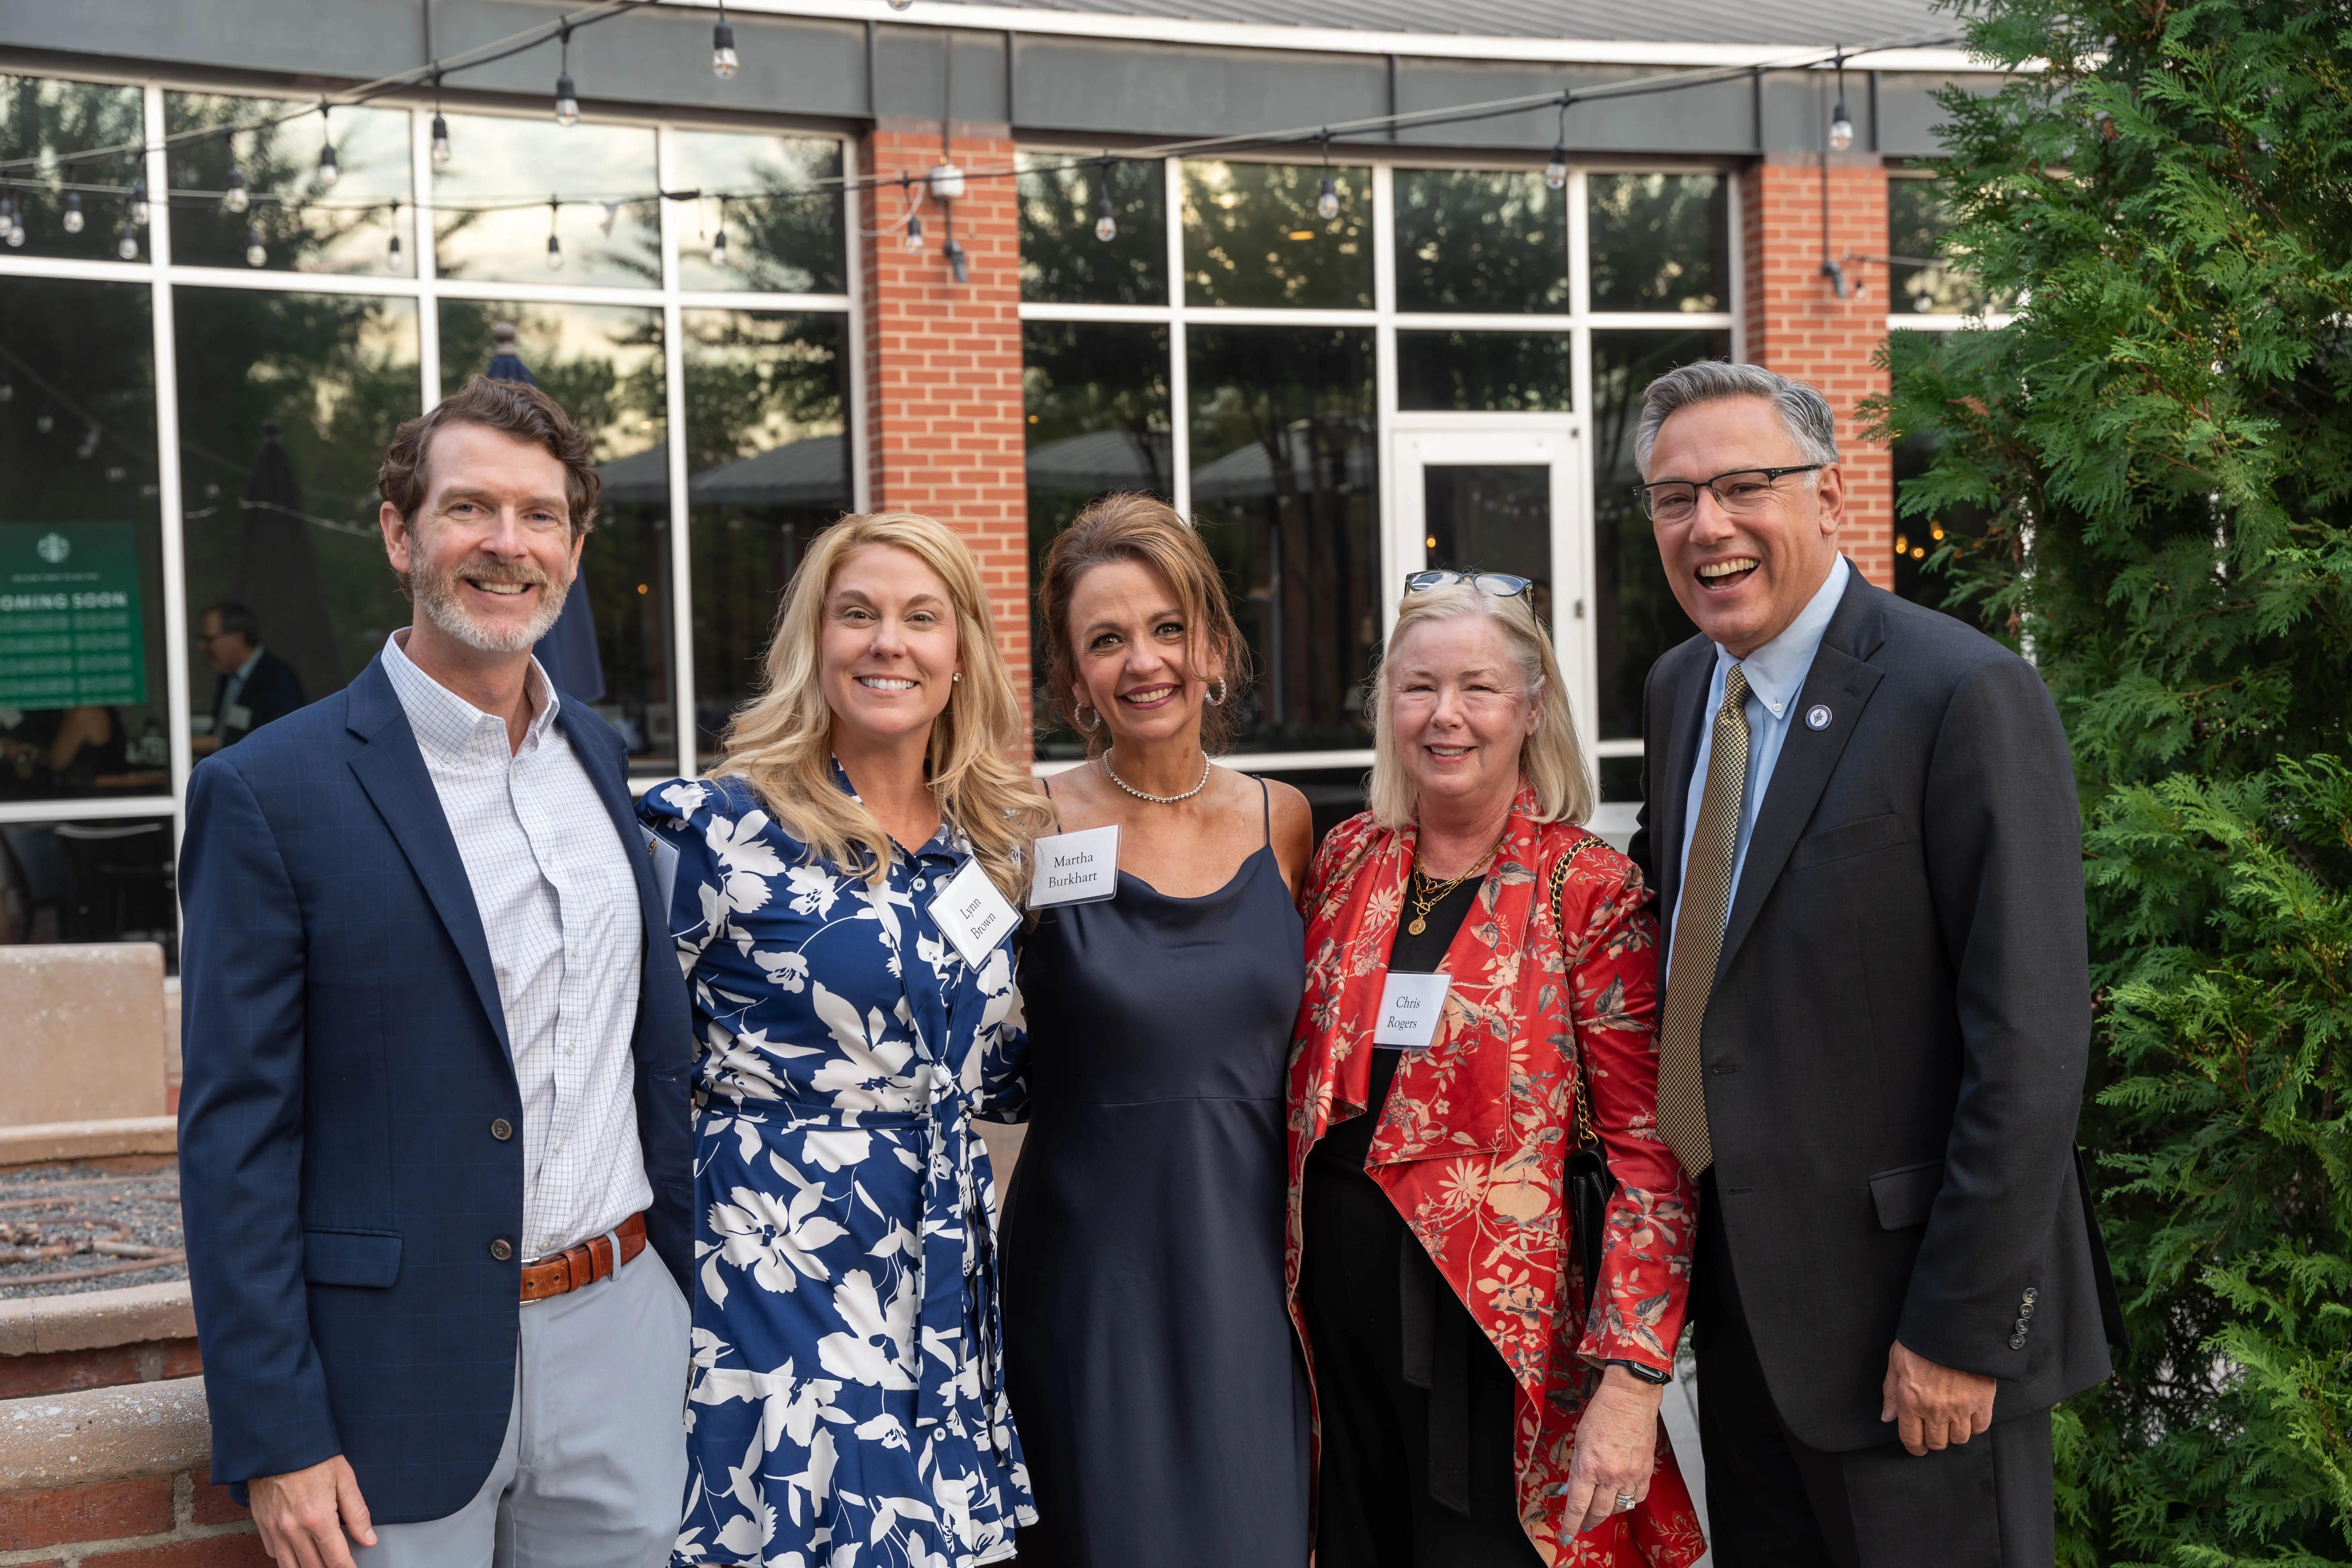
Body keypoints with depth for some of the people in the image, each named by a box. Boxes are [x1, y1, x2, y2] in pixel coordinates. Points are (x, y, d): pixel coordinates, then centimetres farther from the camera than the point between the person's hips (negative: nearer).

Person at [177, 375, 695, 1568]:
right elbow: (233, 1140, -10)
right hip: (405, 1371, -5)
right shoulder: (269, 792, -9)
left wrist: (686, 1277, 13)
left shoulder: (599, 757, 9)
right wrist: (275, 1441, -13)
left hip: (623, 1337, 5)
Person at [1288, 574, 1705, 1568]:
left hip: (1504, 1332, -4)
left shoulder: (1589, 891, -9)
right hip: (1342, 1309, 4)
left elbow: (1650, 1152, -12)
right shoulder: (1347, 862, 5)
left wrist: (1631, 1382, -20)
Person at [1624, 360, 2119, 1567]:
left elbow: (2030, 1043, -19)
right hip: (1739, 1286, 7)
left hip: (1902, 1298, -7)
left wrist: (1962, 1326, -19)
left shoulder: (1968, 698, -17)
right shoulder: (1679, 691, 8)